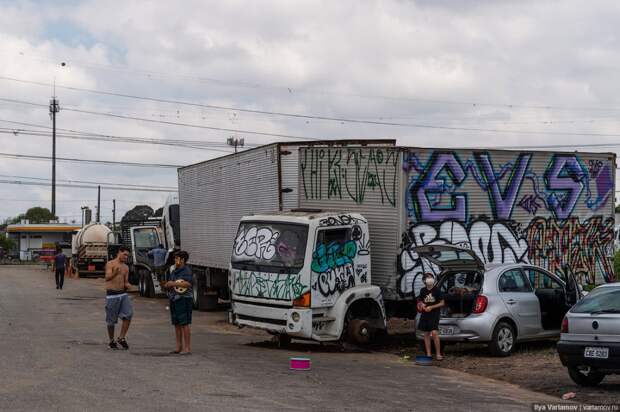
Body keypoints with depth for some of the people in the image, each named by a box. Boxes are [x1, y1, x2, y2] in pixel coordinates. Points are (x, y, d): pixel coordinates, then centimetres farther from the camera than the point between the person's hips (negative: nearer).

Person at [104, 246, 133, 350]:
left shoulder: (126, 267, 14)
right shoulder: (110, 264, -4)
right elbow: (107, 278, -18)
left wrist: (127, 285, -3)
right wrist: (114, 273, -39)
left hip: (123, 294, 5)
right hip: (112, 294, -5)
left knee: (128, 314, -14)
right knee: (111, 320, 2)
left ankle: (121, 338, -4)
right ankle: (111, 341, 18)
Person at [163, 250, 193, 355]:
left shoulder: (186, 270, -9)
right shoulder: (174, 271, 18)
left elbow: (188, 283, -23)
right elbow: (168, 284, 25)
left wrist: (174, 283, -22)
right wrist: (167, 285, 2)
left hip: (184, 299, -9)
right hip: (174, 299, 9)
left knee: (184, 324, -8)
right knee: (176, 324, 10)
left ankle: (187, 348, -6)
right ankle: (179, 347, 17)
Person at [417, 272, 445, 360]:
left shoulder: (436, 290, -5)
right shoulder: (423, 290, 9)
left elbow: (442, 303, -3)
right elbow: (419, 301, 24)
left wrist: (431, 307, -13)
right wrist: (421, 304, 0)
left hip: (434, 314, -5)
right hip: (425, 314, 5)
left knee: (434, 333, -17)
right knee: (426, 334, 7)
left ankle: (438, 353, -9)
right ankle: (428, 354, 14)